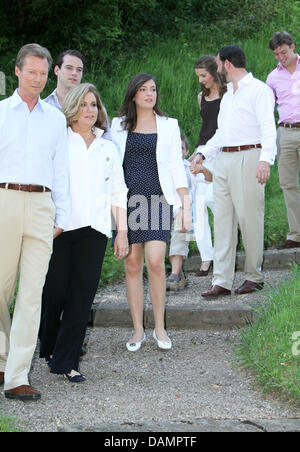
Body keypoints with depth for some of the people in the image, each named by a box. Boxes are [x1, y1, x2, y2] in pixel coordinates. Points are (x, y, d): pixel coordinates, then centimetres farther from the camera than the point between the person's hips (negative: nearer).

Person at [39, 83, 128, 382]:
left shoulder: (107, 149, 21)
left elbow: (118, 192, 20)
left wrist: (122, 231, 12)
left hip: (94, 228, 3)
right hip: (60, 226, -3)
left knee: (83, 294, -5)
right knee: (54, 291, -3)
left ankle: (66, 361, 0)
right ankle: (48, 347, 21)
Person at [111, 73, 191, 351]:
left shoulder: (168, 125, 11)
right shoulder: (119, 125, 13)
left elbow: (176, 166, 8)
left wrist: (186, 206, 1)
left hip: (158, 199, -1)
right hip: (127, 200, 1)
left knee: (155, 263, -13)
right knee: (132, 266, 1)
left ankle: (159, 327, 1)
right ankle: (138, 330, 10)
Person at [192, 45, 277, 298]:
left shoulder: (259, 90, -4)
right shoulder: (227, 95, 23)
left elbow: (268, 127, -14)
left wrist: (265, 159, -26)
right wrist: (203, 154, 29)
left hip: (248, 158, -8)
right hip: (224, 159, 8)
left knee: (249, 218, -5)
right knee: (222, 220, 2)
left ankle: (254, 277, 8)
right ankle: (222, 281, 1)